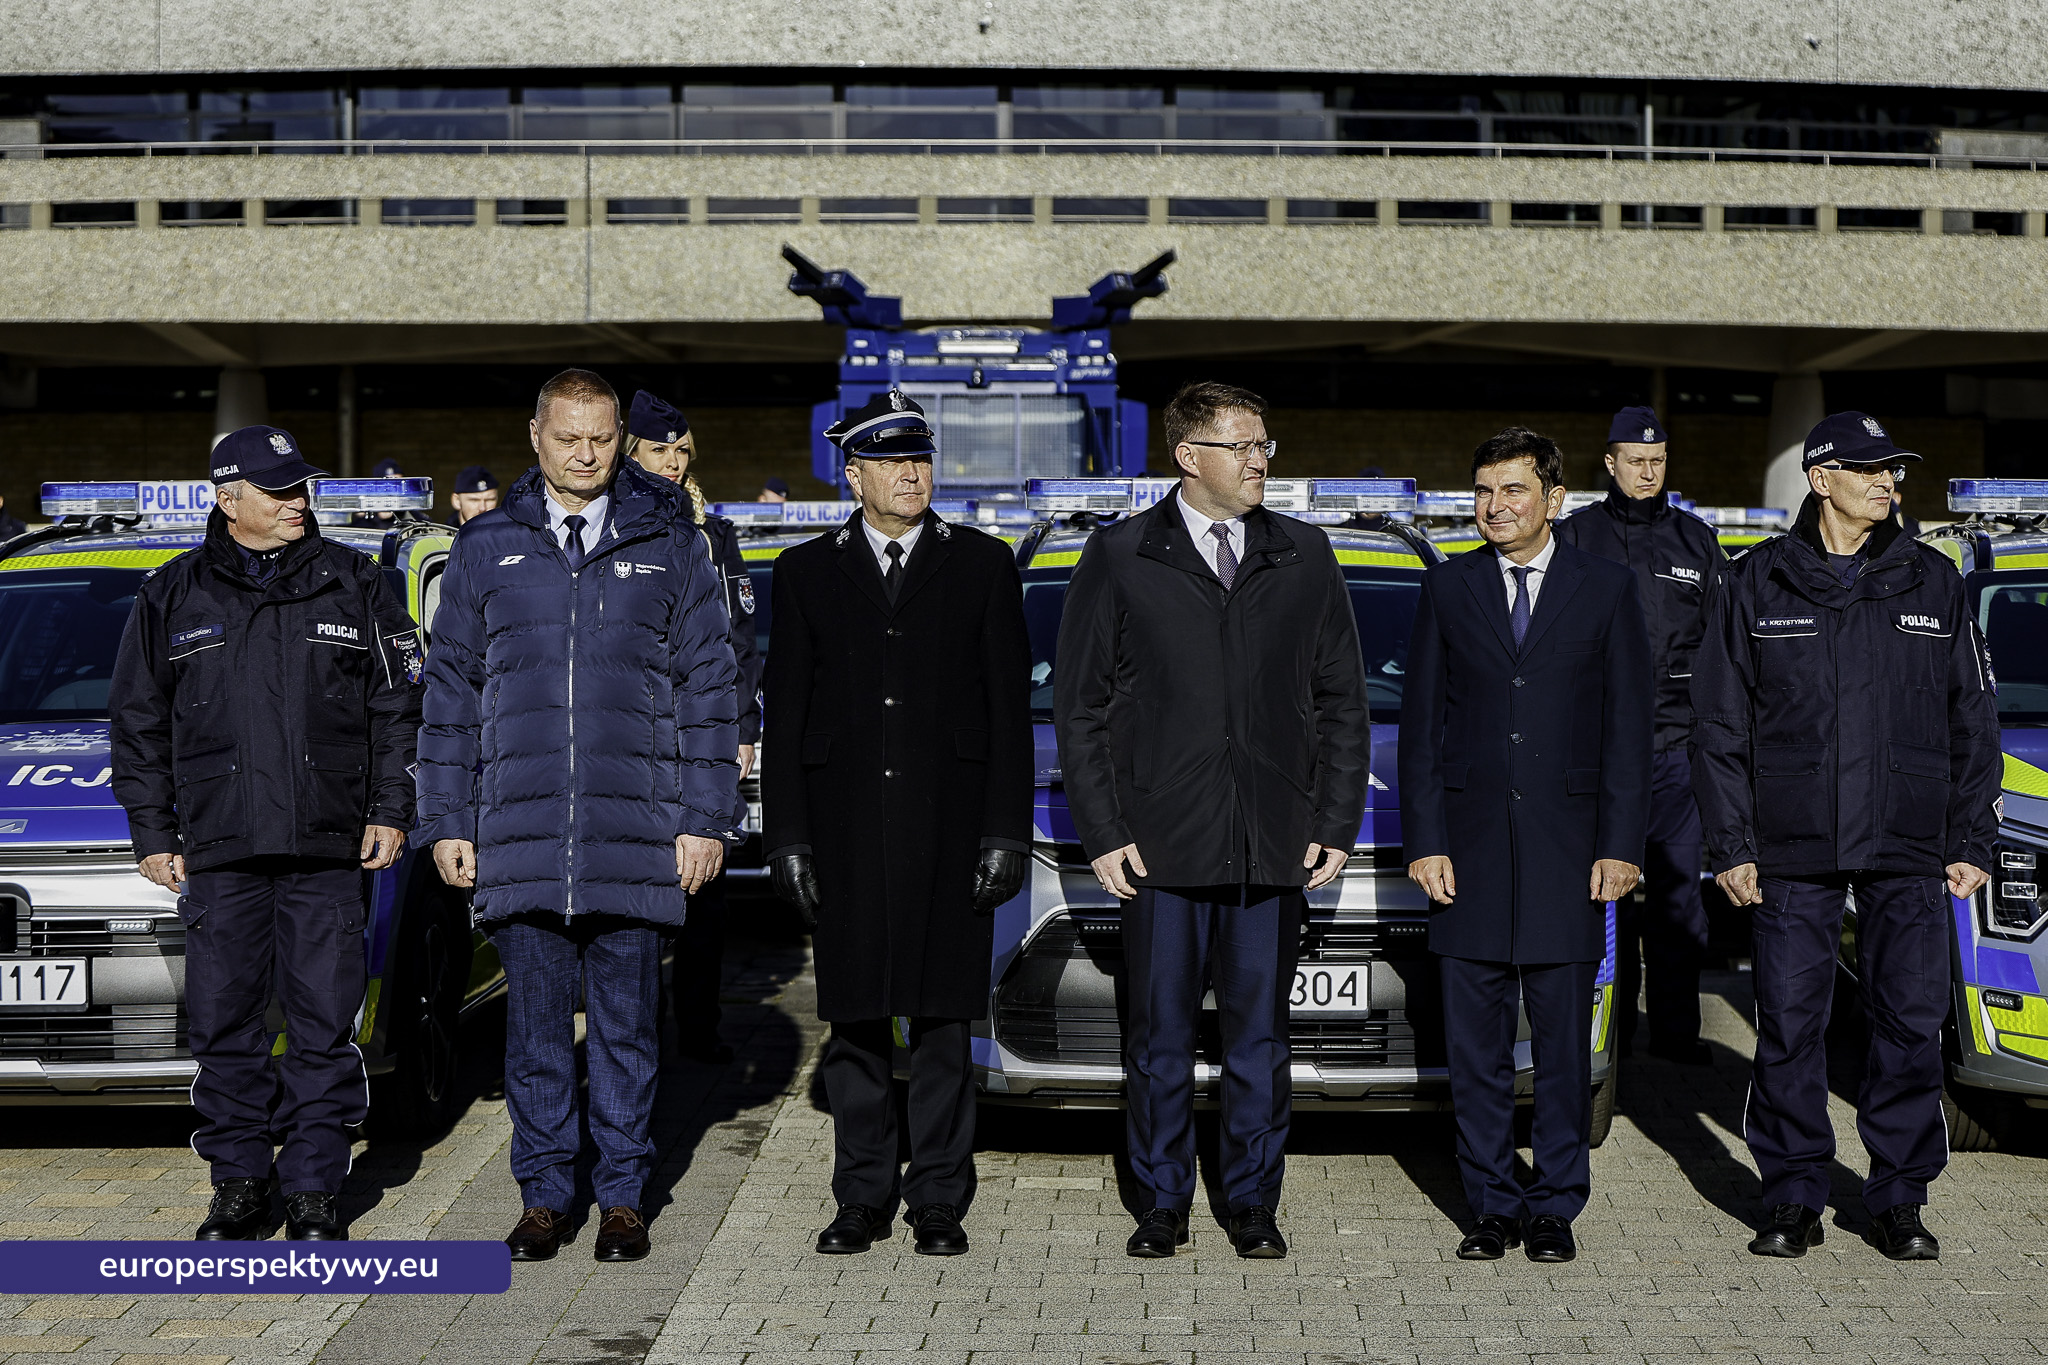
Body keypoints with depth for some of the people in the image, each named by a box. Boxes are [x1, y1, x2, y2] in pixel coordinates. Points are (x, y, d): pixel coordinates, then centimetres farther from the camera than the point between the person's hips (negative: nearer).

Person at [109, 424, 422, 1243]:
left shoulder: (353, 585, 8)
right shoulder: (175, 596, 9)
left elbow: (399, 705, 9)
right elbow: (138, 723, 12)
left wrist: (390, 810, 2)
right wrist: (153, 834, 7)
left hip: (328, 847, -1)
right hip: (217, 849, 1)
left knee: (325, 1024, 1)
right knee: (224, 1024, 4)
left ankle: (314, 1191, 11)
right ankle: (239, 1183, 17)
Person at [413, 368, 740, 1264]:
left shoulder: (668, 547, 6)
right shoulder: (486, 549, 8)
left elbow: (707, 686, 6)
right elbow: (450, 692, 10)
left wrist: (705, 818, 0)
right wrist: (446, 822, 5)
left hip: (635, 838, -1)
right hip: (519, 839, 1)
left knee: (626, 1025, 6)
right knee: (535, 1026, 6)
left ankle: (623, 1197, 17)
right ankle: (544, 1195, 18)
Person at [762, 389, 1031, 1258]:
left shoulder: (982, 564, 6)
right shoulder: (806, 572, 8)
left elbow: (1010, 707, 2)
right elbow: (785, 713, 7)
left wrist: (1006, 833, -5)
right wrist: (787, 838, 0)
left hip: (948, 828, -1)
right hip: (845, 832, 1)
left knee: (942, 1019, 3)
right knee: (854, 1020, 6)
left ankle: (939, 1201, 14)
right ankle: (863, 1197, 18)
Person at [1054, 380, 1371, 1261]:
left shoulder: (1305, 558, 8)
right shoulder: (1117, 558, 2)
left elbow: (1342, 703, 10)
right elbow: (1079, 707, 2)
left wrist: (1337, 825, 3)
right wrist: (1102, 833, -4)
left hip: (1274, 848, 2)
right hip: (1160, 845, -1)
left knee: (1259, 1035, 9)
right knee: (1159, 1035, 7)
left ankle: (1253, 1204, 22)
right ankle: (1161, 1204, 21)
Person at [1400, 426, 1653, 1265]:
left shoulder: (1606, 589, 4)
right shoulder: (1447, 588, 7)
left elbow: (1629, 725, 3)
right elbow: (1421, 722, 6)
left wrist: (1621, 845, -4)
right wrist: (1423, 840, -1)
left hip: (1566, 842, -1)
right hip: (1472, 844, 1)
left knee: (1564, 1041, 5)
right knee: (1475, 1044, 5)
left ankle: (1555, 1207, 16)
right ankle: (1492, 1205, 17)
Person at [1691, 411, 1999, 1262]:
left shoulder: (1933, 582, 8)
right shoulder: (1756, 584, 4)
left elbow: (1973, 721, 11)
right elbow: (1720, 725, 4)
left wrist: (1970, 842, 5)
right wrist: (1731, 845, -2)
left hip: (1910, 849, 1)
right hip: (1791, 848, -1)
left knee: (1911, 1024, 2)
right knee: (1789, 1025, 2)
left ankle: (1898, 1201, 15)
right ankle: (1794, 1200, 14)